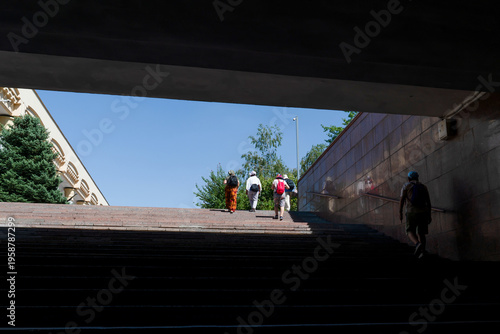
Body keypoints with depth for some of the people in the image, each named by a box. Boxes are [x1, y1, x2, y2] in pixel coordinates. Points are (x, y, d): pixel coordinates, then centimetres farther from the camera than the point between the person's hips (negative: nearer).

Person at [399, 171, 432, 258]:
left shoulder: (406, 186, 5)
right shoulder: (423, 187, 15)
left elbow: (402, 199, -4)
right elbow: (429, 202, 10)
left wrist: (400, 212, -2)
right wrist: (429, 215, 14)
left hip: (412, 212, -3)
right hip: (424, 212, 4)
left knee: (410, 231, 5)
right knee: (421, 233, 12)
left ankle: (418, 244, -23)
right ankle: (422, 251, 3)